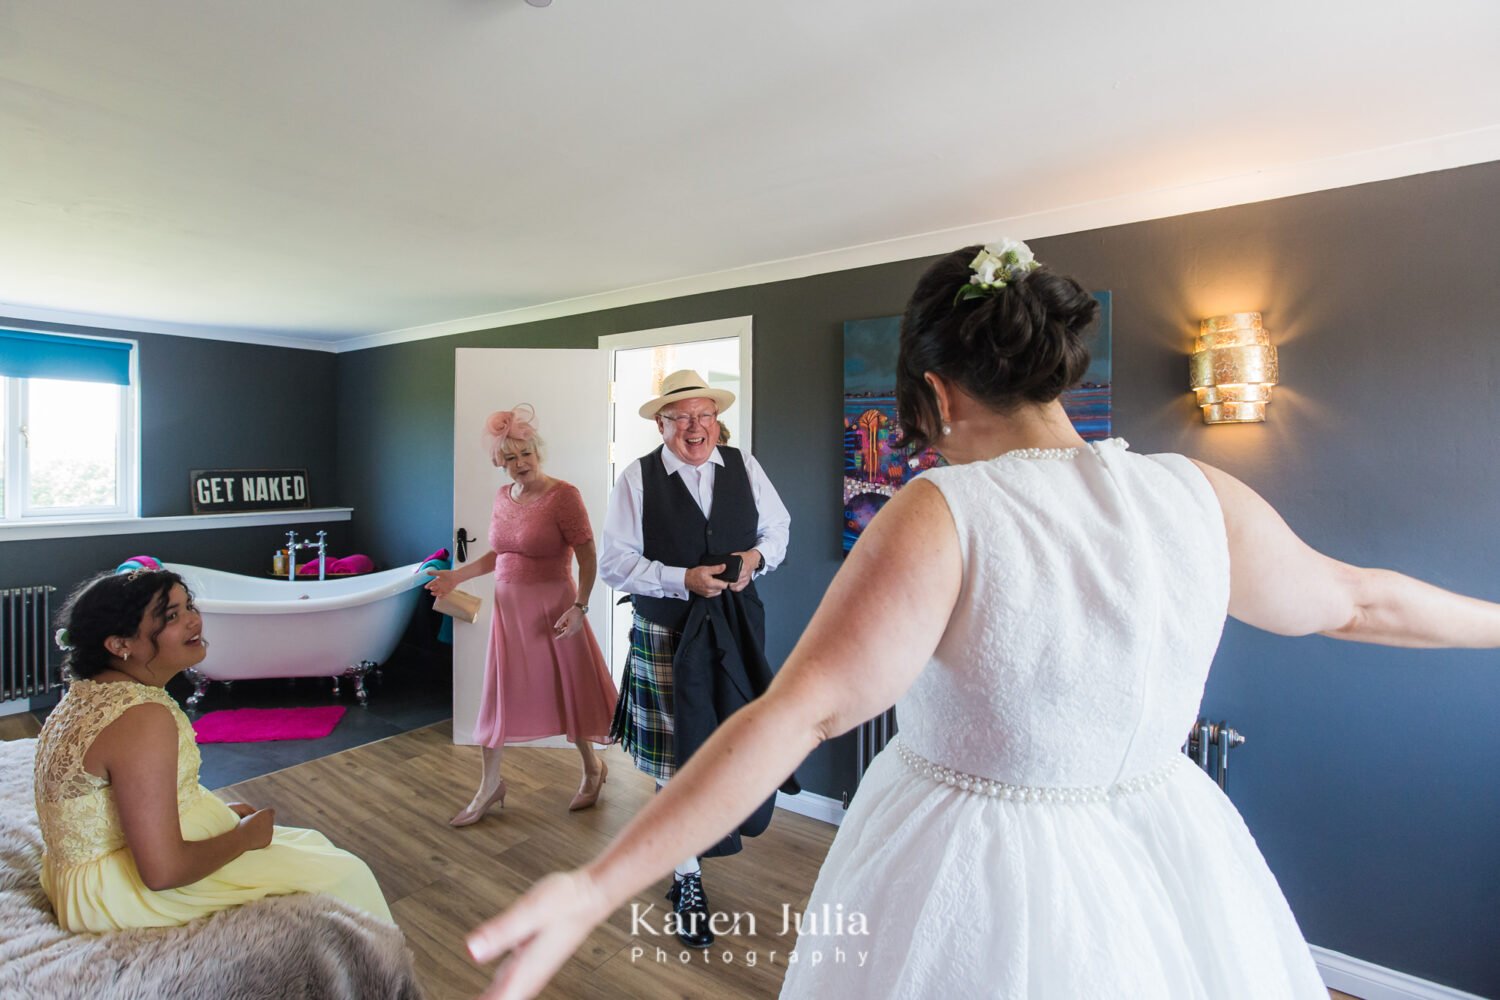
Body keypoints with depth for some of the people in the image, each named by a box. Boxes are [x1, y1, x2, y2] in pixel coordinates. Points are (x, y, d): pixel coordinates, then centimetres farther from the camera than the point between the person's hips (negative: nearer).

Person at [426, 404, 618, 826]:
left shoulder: (563, 495, -15)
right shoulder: (503, 497, 5)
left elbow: (588, 557, -15)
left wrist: (579, 607, -23)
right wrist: (456, 575, 6)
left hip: (551, 611, -6)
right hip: (508, 609, 6)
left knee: (567, 691, 9)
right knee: (496, 695, 12)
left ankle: (592, 767, 35)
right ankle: (489, 786, 31)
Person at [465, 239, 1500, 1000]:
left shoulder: (939, 517, -24)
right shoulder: (1200, 497, -8)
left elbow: (794, 717, -30)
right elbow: (1360, 599, 9)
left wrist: (597, 887, -27)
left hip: (981, 886, -4)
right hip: (1169, 861, 5)